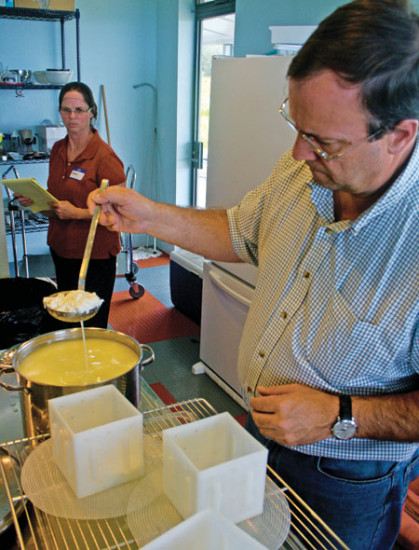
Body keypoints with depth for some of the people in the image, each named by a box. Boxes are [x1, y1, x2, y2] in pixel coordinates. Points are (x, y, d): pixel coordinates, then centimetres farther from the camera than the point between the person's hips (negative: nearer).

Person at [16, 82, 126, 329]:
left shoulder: (104, 156, -14)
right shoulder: (58, 150, 8)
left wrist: (76, 213, -20)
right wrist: (34, 199, 3)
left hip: (95, 255, -7)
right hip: (62, 248, 7)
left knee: (92, 327, 2)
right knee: (61, 321, 17)